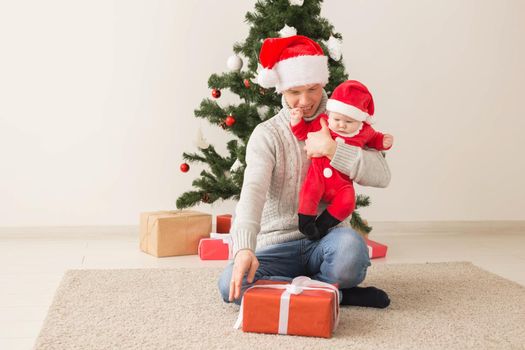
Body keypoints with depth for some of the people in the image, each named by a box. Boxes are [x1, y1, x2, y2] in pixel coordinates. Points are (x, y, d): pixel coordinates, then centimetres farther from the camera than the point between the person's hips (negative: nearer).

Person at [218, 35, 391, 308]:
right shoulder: (267, 134, -1)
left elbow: (381, 175, -7)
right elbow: (253, 190, -19)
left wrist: (332, 149, -21)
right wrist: (244, 247, -36)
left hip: (325, 240, -1)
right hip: (277, 247, 1)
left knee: (351, 245, -37)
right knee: (231, 284, -28)